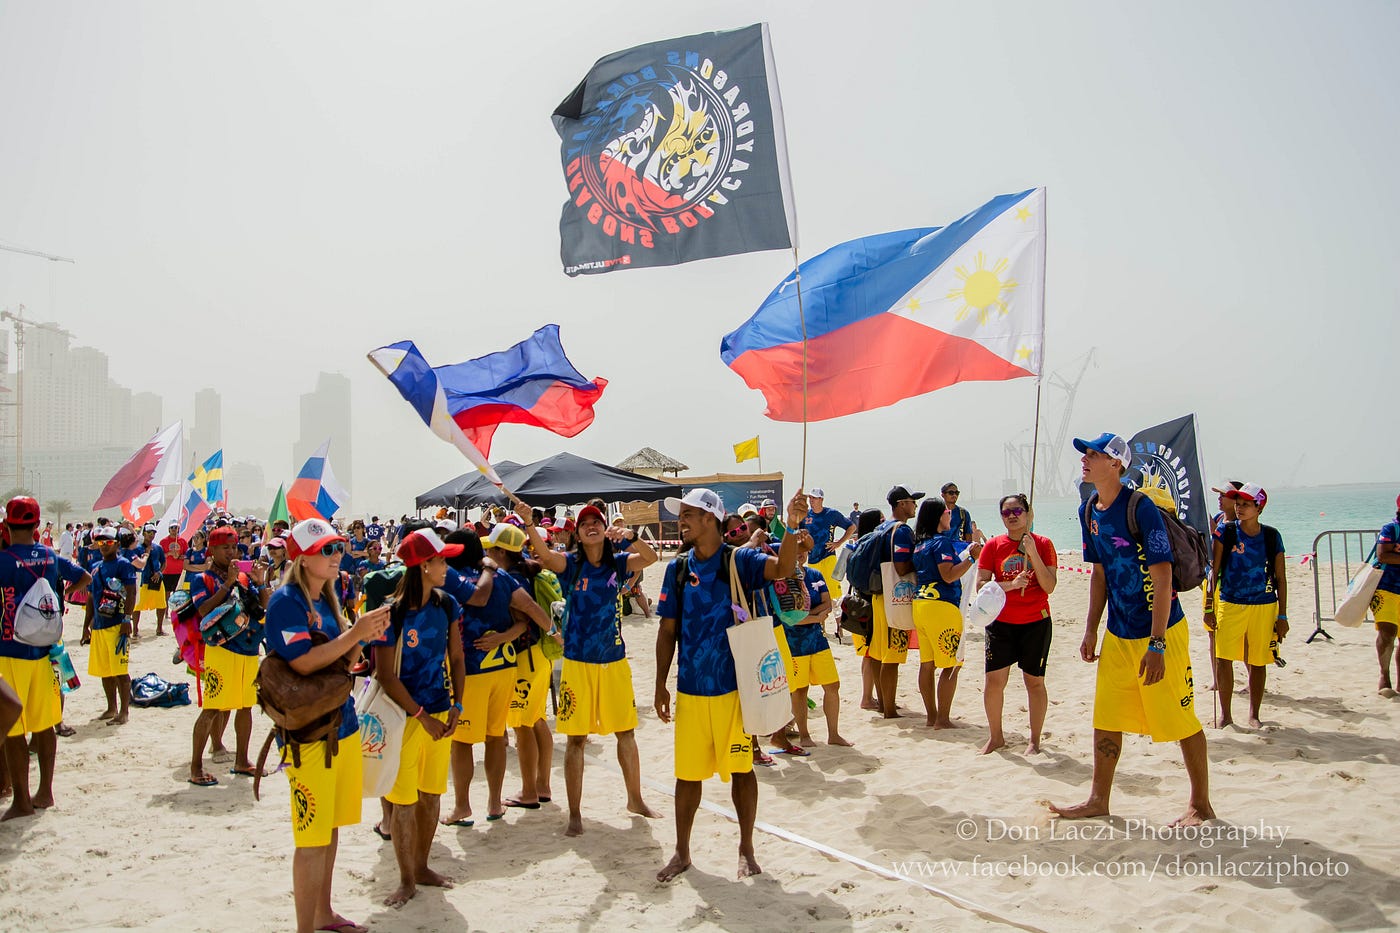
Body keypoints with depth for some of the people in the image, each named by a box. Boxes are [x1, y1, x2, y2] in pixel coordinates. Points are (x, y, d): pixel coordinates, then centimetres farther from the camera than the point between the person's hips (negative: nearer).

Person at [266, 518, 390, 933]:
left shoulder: (327, 600, 11)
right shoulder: (286, 601, -14)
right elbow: (303, 663, -23)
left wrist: (364, 636, -4)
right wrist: (355, 633, -23)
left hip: (342, 725, 8)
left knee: (330, 826, 19)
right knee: (312, 836, -2)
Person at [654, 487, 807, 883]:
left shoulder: (739, 560, -6)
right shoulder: (678, 568, 5)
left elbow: (782, 568, -25)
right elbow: (668, 630, 9)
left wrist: (792, 527, -41)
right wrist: (660, 685, 7)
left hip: (733, 686, -3)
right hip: (689, 689, 3)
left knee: (741, 768, 8)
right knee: (687, 773, 10)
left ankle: (746, 849, 24)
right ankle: (682, 852, 26)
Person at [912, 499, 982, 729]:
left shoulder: (919, 544, 14)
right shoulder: (942, 542, -10)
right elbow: (949, 575, -18)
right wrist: (972, 558, -15)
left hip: (920, 604, 9)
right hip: (941, 606, -9)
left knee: (927, 664, 10)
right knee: (951, 665, -2)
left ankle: (932, 716, 16)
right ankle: (943, 719, -2)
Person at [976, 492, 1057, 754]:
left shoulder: (1043, 544, -1)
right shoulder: (993, 546, 2)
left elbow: (1049, 587, -10)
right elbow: (981, 585, -5)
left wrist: (1033, 553, -18)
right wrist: (1010, 585, -20)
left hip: (1036, 623, -1)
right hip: (1001, 623, 1)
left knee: (1035, 681, 4)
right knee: (994, 680, -1)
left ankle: (1035, 740, 17)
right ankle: (995, 736, 16)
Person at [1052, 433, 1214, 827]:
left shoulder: (1140, 508, -18)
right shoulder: (1089, 512, 4)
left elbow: (1162, 578, -19)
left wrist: (1156, 644, -22)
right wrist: (1091, 630, 12)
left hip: (1160, 632, -7)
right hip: (1118, 635, 7)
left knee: (1180, 719, 5)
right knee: (1105, 719, 11)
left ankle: (1200, 805, 20)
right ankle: (1098, 800, 24)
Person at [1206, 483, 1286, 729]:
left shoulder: (1271, 536, 2)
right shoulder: (1225, 531, -1)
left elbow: (1281, 578, 6)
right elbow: (1214, 571, -1)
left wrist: (1282, 615, 3)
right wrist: (1209, 606, -6)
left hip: (1264, 606, 1)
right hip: (1229, 604, -1)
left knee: (1258, 662, 7)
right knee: (1223, 659, -6)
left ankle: (1254, 714, 22)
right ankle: (1225, 714, 7)